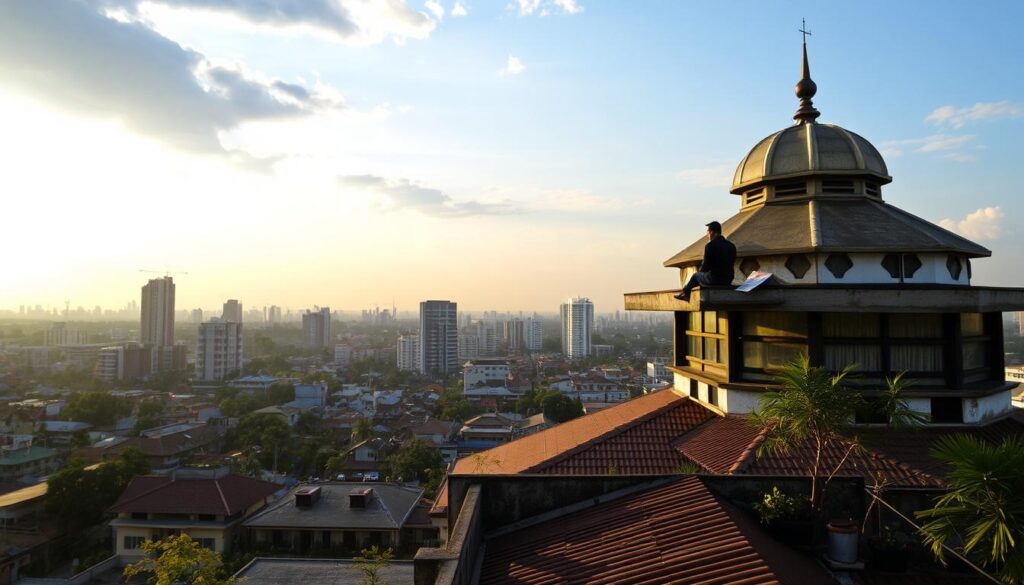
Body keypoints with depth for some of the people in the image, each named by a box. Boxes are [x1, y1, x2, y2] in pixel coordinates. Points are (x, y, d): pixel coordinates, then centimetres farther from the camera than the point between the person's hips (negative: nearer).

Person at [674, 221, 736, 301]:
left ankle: (685, 293, 45)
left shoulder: (710, 245, -14)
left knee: (696, 275, 25)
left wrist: (700, 270, 13)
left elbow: (705, 265, -12)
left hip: (714, 279, -6)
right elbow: (729, 264, 14)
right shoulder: (731, 246, 5)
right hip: (728, 280, 6)